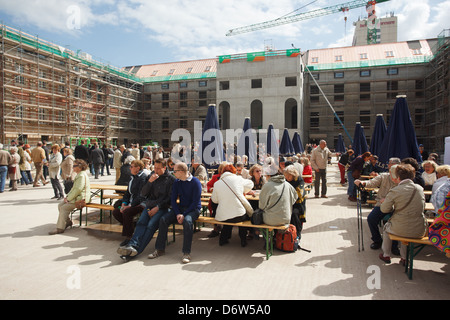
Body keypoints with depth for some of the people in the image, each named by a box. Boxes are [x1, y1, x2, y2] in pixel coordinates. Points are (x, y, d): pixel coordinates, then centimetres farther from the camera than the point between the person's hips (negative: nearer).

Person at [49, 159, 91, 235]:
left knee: (64, 208, -17)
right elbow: (74, 188, 22)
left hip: (81, 199, -11)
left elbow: (78, 189, -23)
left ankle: (60, 228, -8)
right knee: (60, 205, 5)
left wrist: (69, 198, -17)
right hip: (76, 197, 11)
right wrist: (68, 196, 8)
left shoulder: (82, 175, -18)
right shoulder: (79, 175, 18)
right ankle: (68, 221, 16)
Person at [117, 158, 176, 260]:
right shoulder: (151, 175, 16)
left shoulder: (171, 179, 2)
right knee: (141, 222, -24)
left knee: (151, 225, -28)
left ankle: (136, 249, -39)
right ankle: (133, 244, -41)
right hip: (149, 206, 4)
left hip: (162, 207, -4)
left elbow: (170, 198, -1)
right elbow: (143, 193, 11)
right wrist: (149, 182, -6)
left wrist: (157, 207, -11)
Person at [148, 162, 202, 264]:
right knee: (163, 219, -16)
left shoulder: (195, 182, -11)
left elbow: (196, 202, -14)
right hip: (180, 208, 6)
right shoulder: (176, 182, 8)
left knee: (187, 221, -37)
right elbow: (173, 199, 6)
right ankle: (159, 249, -5)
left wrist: (184, 214, -21)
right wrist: (178, 213, -11)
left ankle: (186, 253, -29)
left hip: (193, 209, -5)